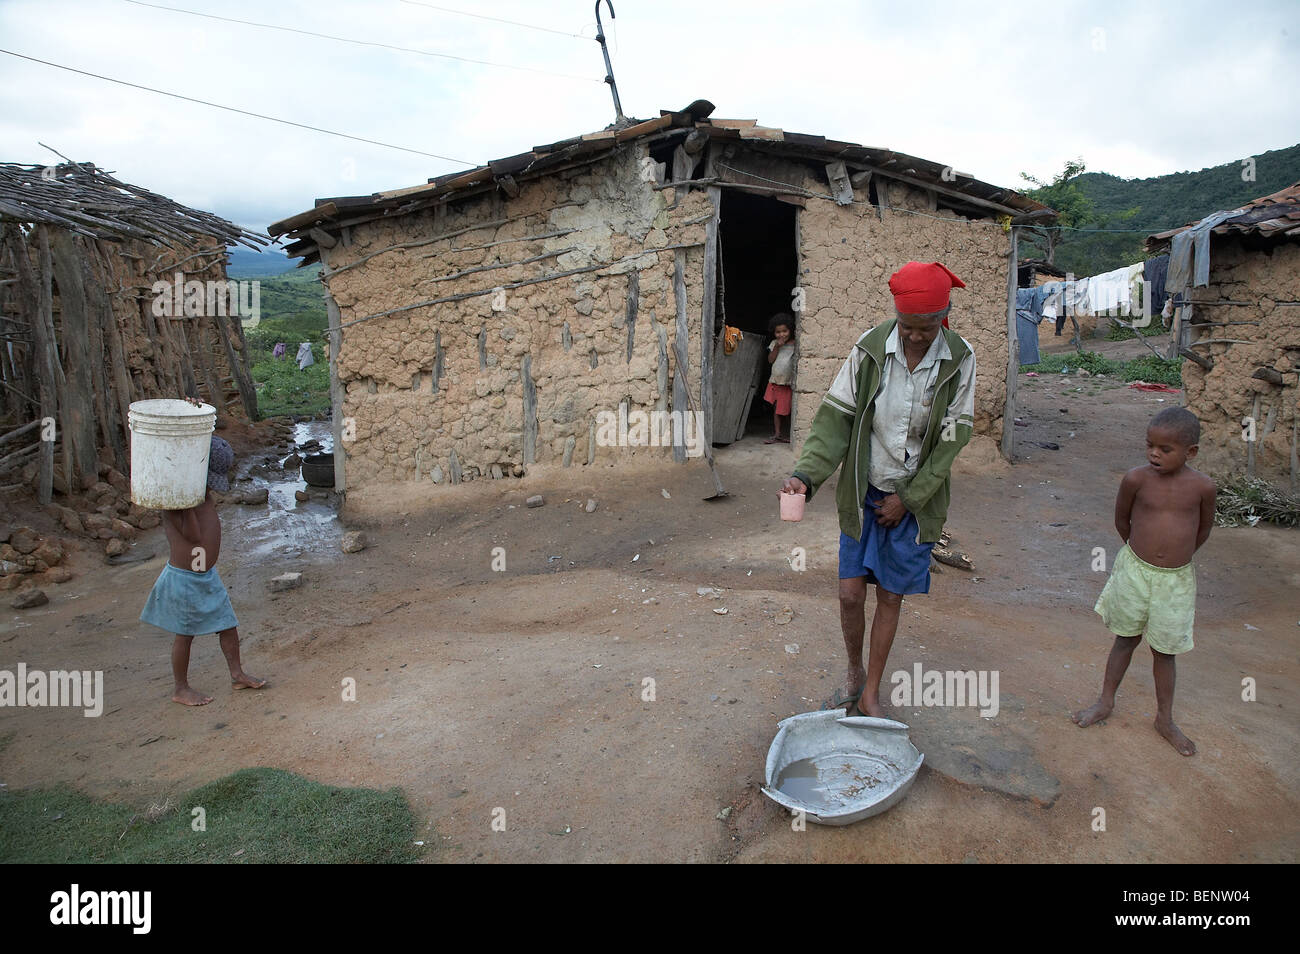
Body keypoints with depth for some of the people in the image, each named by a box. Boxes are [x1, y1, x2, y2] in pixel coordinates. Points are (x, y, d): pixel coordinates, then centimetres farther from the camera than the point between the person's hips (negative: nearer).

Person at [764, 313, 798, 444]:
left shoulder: (795, 345, -6)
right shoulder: (774, 344, 6)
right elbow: (770, 360, 0)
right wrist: (777, 347, -11)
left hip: (788, 382, -4)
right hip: (775, 381, 4)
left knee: (787, 410, 2)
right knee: (775, 408, 5)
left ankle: (788, 435, 14)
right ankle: (776, 434, 10)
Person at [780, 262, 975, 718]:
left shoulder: (959, 360, -10)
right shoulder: (870, 347, -10)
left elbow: (952, 437, -7)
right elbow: (835, 415, -11)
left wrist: (908, 497, -9)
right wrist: (806, 474, -25)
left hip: (915, 499, 0)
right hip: (863, 494, 0)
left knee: (891, 596, 9)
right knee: (851, 593, 3)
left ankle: (870, 694, 26)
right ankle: (854, 674, 31)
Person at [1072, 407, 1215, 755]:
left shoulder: (1202, 486, -12)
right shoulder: (1136, 479, -14)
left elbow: (1203, 529, 6)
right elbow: (1121, 520, 2)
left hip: (1176, 579, 0)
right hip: (1134, 570, 0)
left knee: (1164, 649, 12)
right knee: (1126, 638, 14)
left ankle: (1165, 718, 28)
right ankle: (1106, 701, 30)